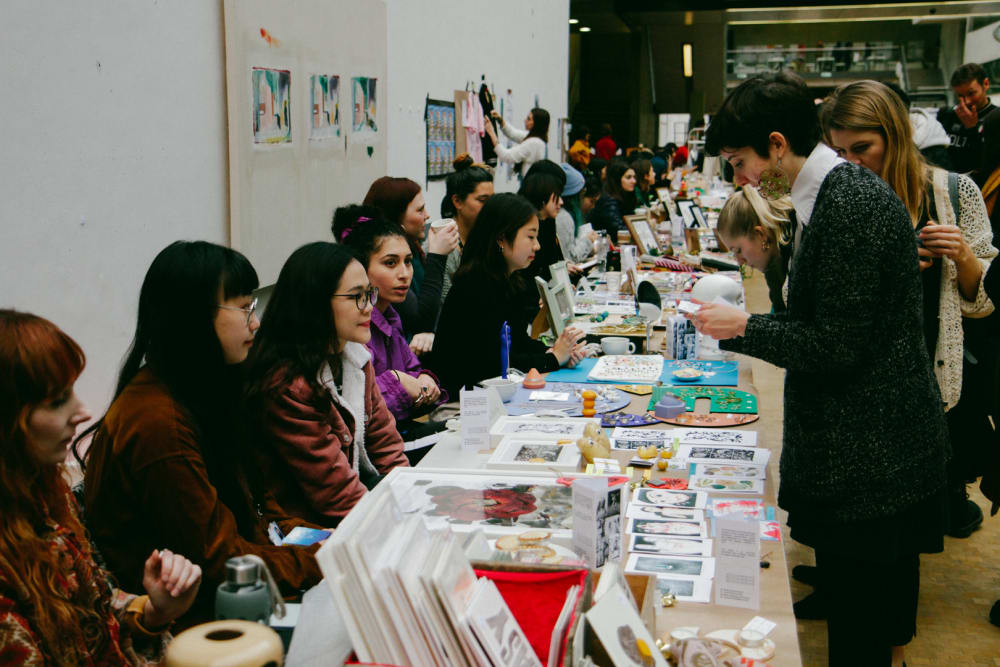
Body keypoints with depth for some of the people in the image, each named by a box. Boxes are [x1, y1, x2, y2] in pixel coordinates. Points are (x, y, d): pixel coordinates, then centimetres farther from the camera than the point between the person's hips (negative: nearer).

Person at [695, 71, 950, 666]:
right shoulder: (845, 191, 11)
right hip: (881, 446, 10)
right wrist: (742, 328, 11)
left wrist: (745, 326, -11)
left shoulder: (849, 203, -20)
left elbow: (838, 346, -21)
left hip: (869, 460, -10)